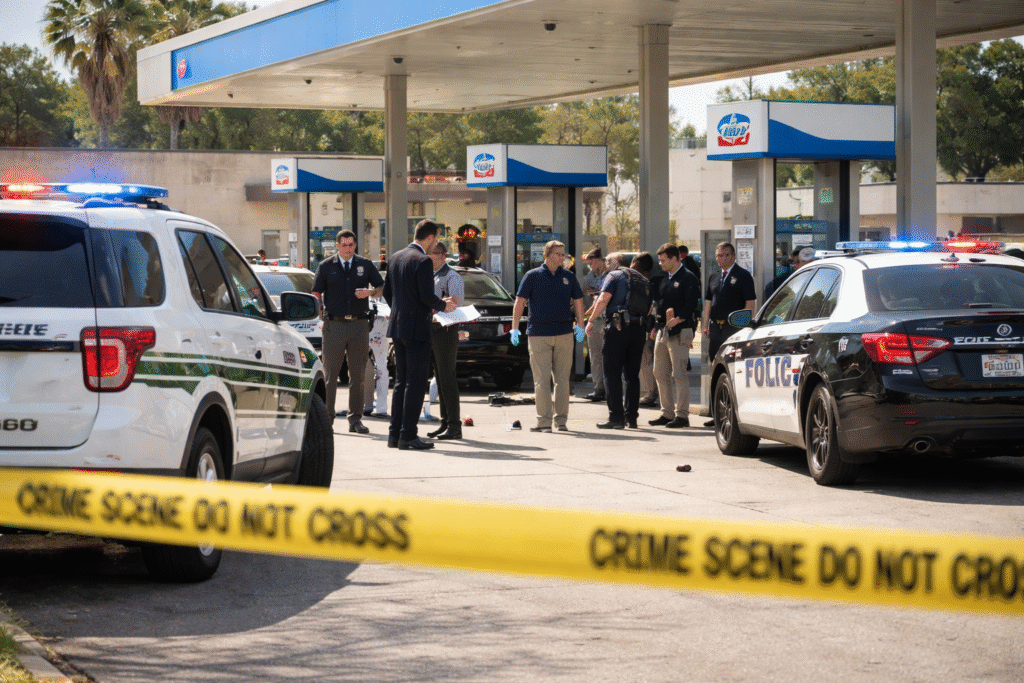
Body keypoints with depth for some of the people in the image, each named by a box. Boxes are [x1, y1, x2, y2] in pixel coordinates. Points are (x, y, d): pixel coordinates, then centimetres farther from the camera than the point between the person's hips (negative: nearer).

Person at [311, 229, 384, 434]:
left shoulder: (365, 265, 10)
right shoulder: (326, 267, 7)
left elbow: (382, 288, 14)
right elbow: (316, 294, 10)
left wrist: (370, 292, -8)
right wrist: (321, 318, -1)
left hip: (359, 324, 2)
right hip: (334, 324, -2)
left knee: (358, 373, 3)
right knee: (330, 372, -2)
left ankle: (355, 419, 9)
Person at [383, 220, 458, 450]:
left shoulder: (395, 258, 10)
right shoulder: (423, 261, -15)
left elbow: (387, 292, 15)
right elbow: (427, 296, -19)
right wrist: (443, 305, 0)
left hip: (397, 327, 8)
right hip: (417, 328, -8)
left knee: (401, 382, 13)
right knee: (415, 383, -4)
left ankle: (394, 434, 14)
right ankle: (407, 436, -5)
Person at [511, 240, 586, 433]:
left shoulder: (569, 277, 9)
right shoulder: (533, 276, 1)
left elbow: (578, 301, 15)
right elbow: (520, 302, 0)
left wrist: (580, 325, 6)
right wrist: (515, 328, -5)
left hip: (564, 335, 3)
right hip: (538, 335, -2)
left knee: (562, 379, 6)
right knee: (542, 380, -2)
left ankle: (561, 419, 12)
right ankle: (544, 421, 0)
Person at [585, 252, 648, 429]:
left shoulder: (614, 275, 1)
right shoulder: (640, 278, 19)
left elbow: (604, 299, -11)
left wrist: (591, 320, -6)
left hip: (618, 327, -6)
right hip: (639, 327, 6)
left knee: (612, 373, -2)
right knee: (632, 375, 12)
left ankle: (616, 416, -7)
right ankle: (631, 416, 11)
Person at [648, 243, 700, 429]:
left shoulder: (687, 278, -7)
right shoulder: (663, 279, 18)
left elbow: (692, 303, -15)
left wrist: (678, 319, -22)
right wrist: (655, 326, 14)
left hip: (679, 332, -8)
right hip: (662, 331, 8)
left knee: (679, 374, -8)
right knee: (660, 373, 8)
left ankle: (682, 415, -5)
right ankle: (667, 413, 16)